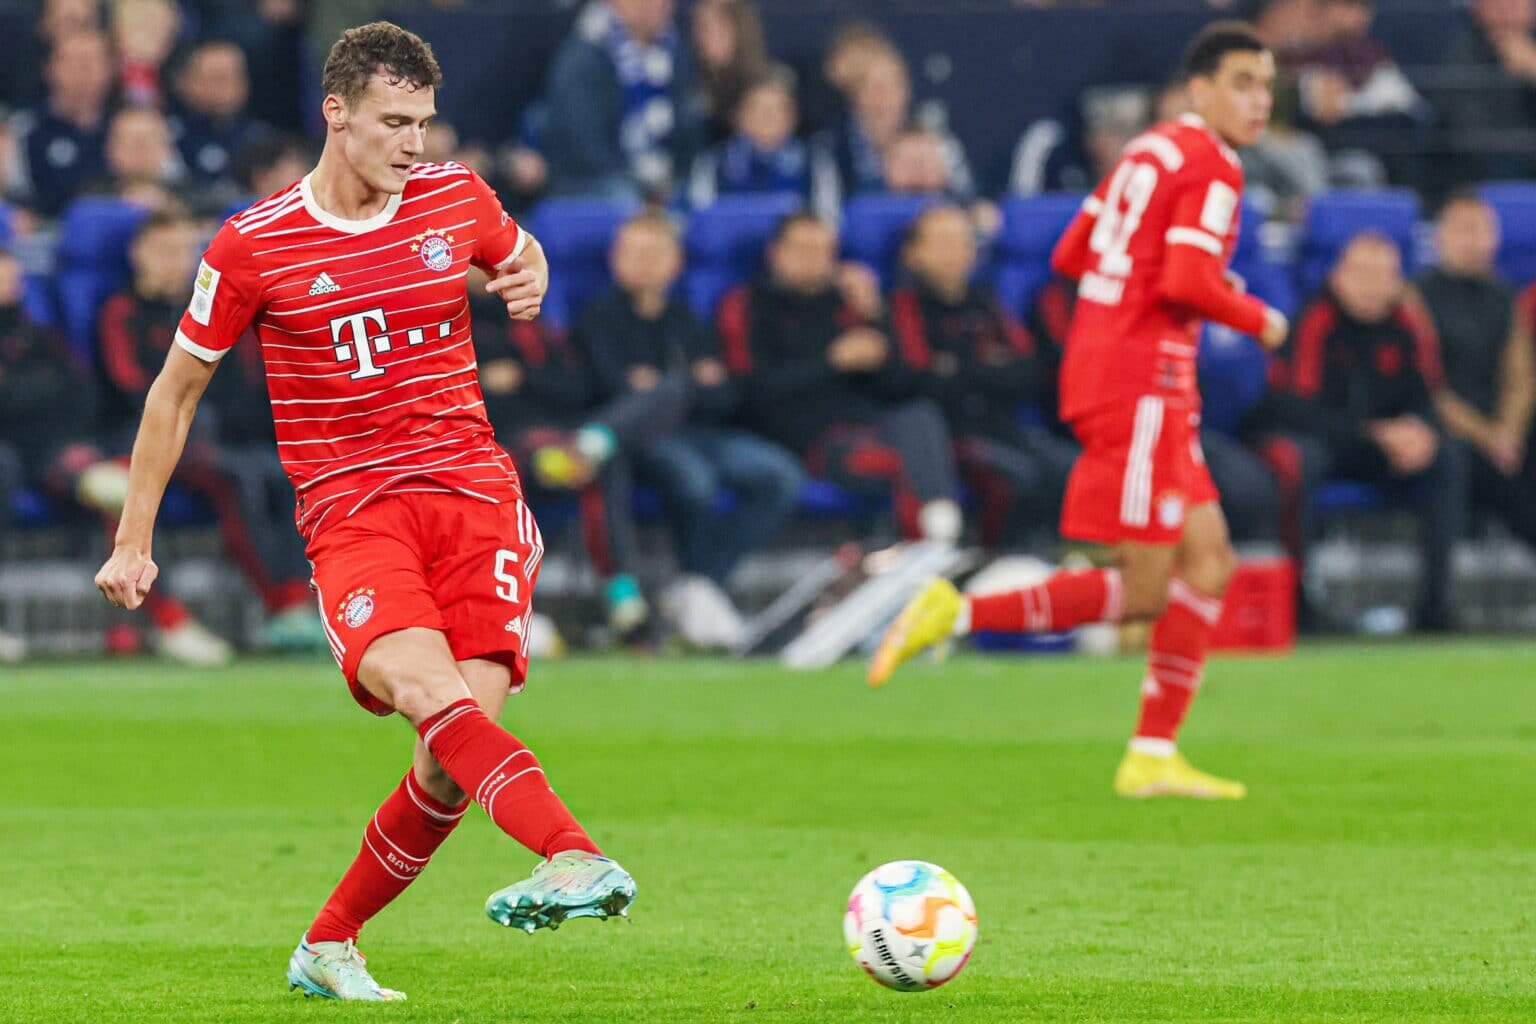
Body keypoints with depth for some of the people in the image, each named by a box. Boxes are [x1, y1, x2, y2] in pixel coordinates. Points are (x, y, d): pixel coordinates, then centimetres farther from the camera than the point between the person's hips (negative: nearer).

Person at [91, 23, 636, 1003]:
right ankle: (576, 859, -52)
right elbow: (177, 387, 11)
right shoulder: (252, 247, -1)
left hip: (472, 490, 3)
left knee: (454, 758, -12)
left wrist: (531, 279, 6)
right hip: (350, 511, -3)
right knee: (421, 682, -32)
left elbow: (522, 254, 31)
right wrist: (133, 542, 13)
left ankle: (330, 944, 8)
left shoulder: (458, 198, 7)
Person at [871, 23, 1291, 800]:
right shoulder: (1212, 167, -10)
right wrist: (1257, 321, -5)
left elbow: (1070, 255, 20)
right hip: (1141, 379, -10)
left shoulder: (1150, 151, 18)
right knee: (1144, 593, -8)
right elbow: (1186, 283, -22)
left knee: (1208, 562, 9)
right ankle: (958, 614, -9)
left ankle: (1154, 758, 7)